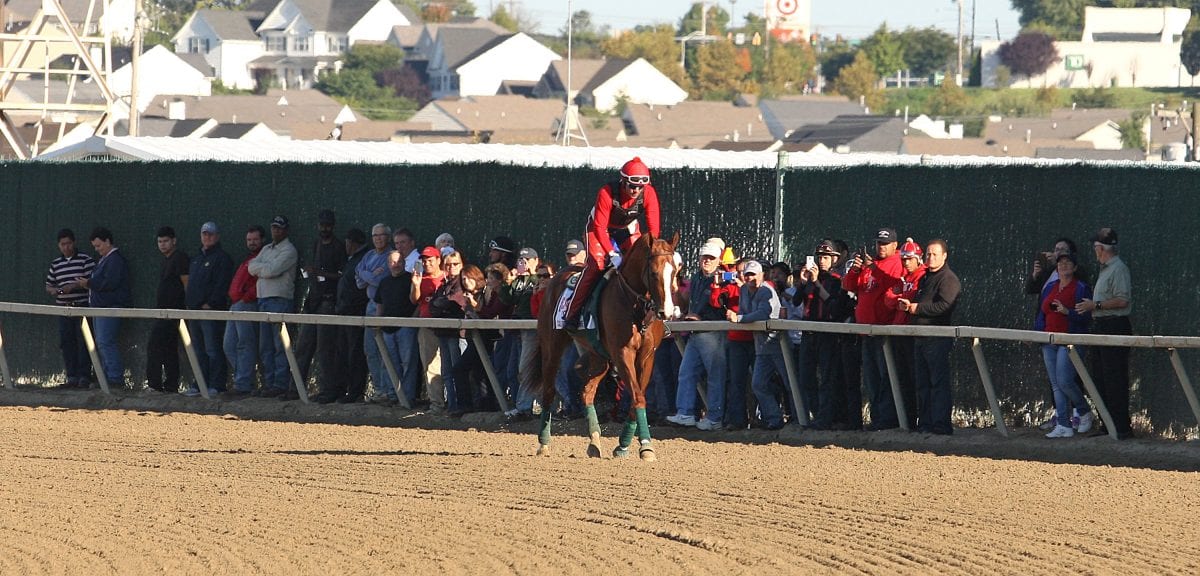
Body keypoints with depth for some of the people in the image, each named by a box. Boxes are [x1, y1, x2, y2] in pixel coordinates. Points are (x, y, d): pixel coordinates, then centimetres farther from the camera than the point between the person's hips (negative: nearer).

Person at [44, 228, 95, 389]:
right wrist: (53, 290, -5)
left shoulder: (85, 260, -2)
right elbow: (48, 286, 19)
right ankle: (72, 377, 10)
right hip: (63, 308, 5)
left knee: (83, 343, -6)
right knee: (66, 343, 4)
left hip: (82, 307, -5)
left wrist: (74, 286, -18)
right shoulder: (55, 264, 14)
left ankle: (84, 377, -2)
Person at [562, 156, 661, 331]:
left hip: (629, 230, 4)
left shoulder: (649, 194, -24)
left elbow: (653, 227, -22)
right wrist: (612, 254, -41)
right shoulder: (607, 193, -33)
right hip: (601, 229, -4)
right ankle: (572, 314, -20)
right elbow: (599, 227, -32)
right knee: (596, 265, -21)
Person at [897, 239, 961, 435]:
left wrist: (917, 308, -13)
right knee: (923, 383, 10)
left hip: (938, 339, -10)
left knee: (939, 382, -10)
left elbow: (944, 306, -20)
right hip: (921, 337, 10)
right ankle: (924, 422, 14)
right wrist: (908, 305, 8)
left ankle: (941, 424, -11)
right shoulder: (925, 277, 22)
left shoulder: (948, 279, -7)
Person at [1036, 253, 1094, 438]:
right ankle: (1063, 426, 5)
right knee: (1056, 384, 3)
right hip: (1049, 342, 7)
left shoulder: (1081, 289, -3)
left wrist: (1067, 312, -20)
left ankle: (1085, 412, 10)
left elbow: (1086, 317, -8)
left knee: (1064, 381, -15)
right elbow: (1042, 314, 21)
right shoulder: (1050, 288, 17)